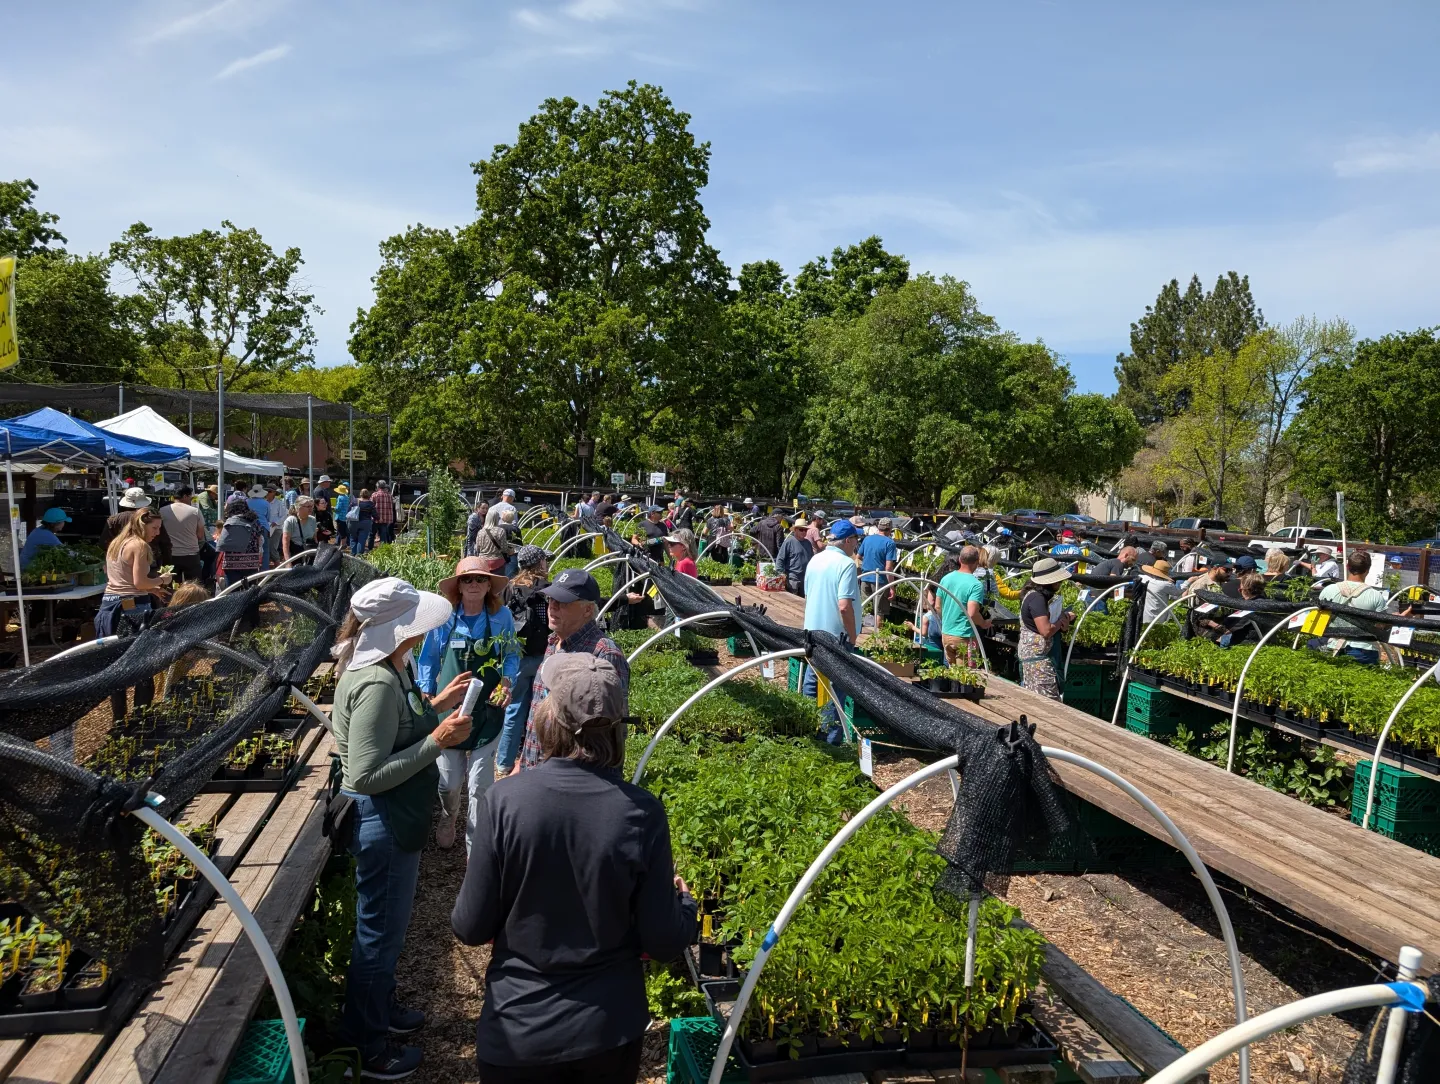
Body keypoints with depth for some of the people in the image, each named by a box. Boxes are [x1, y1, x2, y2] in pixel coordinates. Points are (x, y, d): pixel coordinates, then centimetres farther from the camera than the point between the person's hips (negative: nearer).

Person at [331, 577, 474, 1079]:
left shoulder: (385, 669, 1)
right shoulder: (377, 684, -29)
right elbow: (368, 774, -30)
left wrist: (435, 705, 6)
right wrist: (438, 741, -28)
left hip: (392, 819, 10)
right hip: (382, 824, -10)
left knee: (385, 926, 27)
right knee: (380, 932, 9)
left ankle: (381, 1008, 48)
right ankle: (366, 1048, 29)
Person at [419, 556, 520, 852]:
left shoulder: (502, 617, -5)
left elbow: (512, 655, 6)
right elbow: (428, 660, 6)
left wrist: (508, 681, -13)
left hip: (487, 710, -1)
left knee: (480, 785, -1)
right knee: (449, 781, 10)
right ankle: (447, 819, 45)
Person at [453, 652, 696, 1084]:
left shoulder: (504, 801, -20)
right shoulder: (642, 812, -17)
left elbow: (470, 928, -11)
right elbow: (664, 942, -11)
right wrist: (683, 901, 9)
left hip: (519, 1032, -1)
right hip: (612, 1030, 1)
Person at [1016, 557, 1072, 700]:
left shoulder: (1040, 595, 12)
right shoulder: (1036, 598, -18)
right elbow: (1046, 630, -26)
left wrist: (1064, 619, 3)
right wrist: (1061, 621, -8)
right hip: (1037, 658, -10)